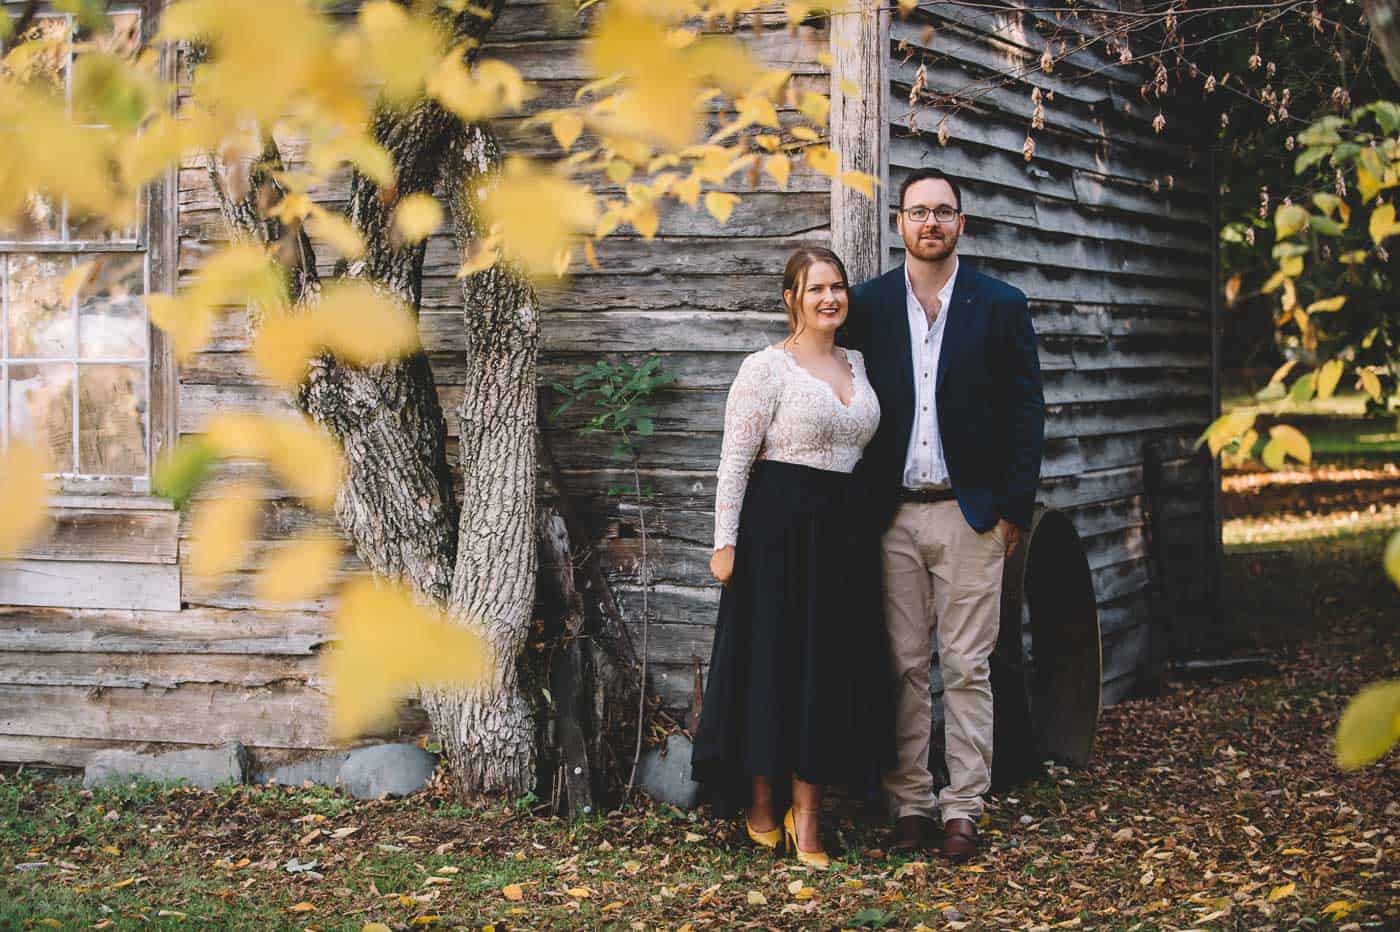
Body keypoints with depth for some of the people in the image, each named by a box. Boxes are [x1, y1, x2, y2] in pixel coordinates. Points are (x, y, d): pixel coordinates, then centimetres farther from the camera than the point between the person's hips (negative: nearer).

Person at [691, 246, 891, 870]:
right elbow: (735, 460, -8)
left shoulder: (858, 365, 13)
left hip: (844, 531, 6)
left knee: (831, 668, 4)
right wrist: (725, 542, -13)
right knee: (773, 660, 1)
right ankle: (761, 801, 18)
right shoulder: (765, 369, -6)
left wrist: (869, 523, 13)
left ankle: (805, 819, 10)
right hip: (779, 528, -6)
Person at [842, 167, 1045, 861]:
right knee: (904, 667, 5)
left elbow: (1026, 412, 4)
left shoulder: (1000, 306, 3)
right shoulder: (868, 305, 7)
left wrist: (1013, 508, -2)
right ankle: (910, 804, 12)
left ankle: (962, 809, 6)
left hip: (971, 514, -1)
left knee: (966, 667, 0)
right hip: (893, 516, 2)